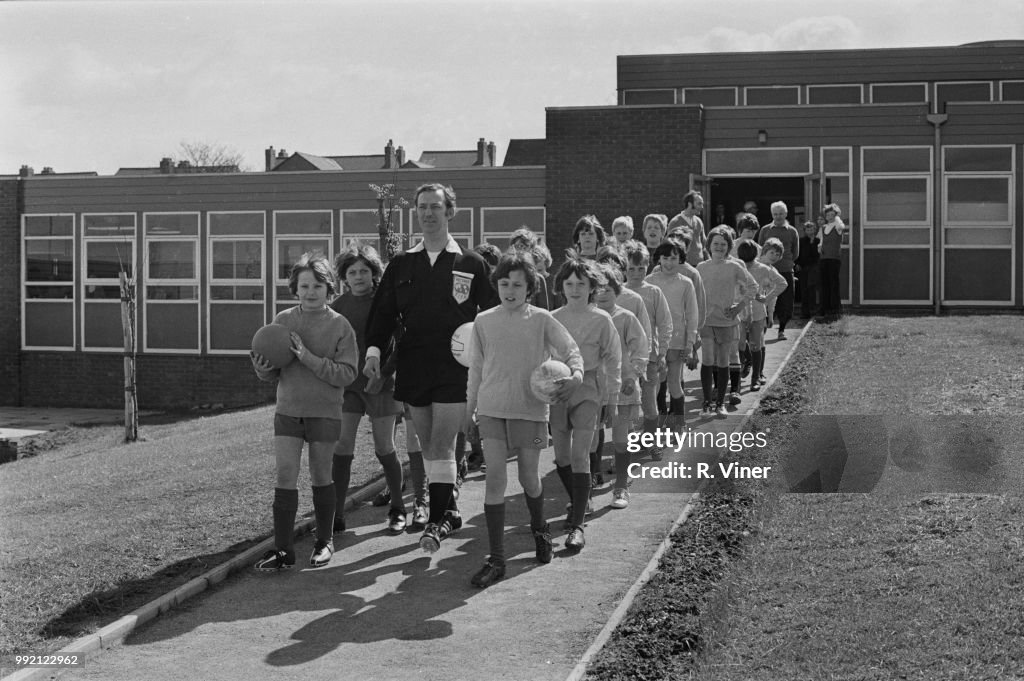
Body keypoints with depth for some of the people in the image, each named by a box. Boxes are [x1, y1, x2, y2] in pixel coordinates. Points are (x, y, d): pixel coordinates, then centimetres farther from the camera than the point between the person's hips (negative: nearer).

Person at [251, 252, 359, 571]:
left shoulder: (340, 325, -7)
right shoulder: (282, 320, 2)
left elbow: (347, 374, -14)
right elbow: (273, 373, 8)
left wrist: (309, 358, -23)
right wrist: (263, 369, -16)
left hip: (325, 413, -2)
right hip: (288, 410, 2)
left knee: (321, 477, 8)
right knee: (285, 476, -4)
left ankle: (325, 542, 25)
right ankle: (283, 550, -2)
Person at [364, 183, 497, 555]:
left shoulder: (472, 264, 2)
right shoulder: (401, 264, 10)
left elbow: (492, 315, 5)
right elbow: (383, 310, 9)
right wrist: (374, 349, -5)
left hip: (454, 368, -4)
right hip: (413, 366, 4)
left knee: (442, 445, -9)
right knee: (428, 445, 10)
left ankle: (437, 520, -5)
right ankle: (449, 510, 22)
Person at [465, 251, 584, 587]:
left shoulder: (541, 320, -2)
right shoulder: (484, 322, 3)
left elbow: (570, 348, -5)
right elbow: (476, 368, 11)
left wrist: (576, 373, -26)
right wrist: (469, 408, 13)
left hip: (530, 408, -1)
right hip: (492, 409, 1)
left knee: (529, 478, 9)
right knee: (494, 478, -7)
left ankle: (539, 528, 42)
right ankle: (496, 559, -4)